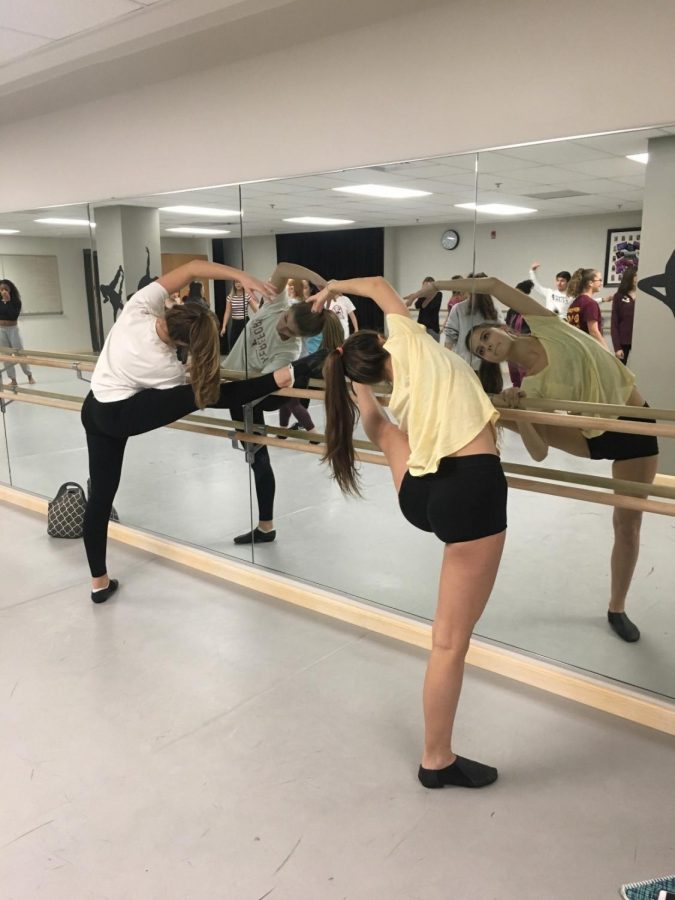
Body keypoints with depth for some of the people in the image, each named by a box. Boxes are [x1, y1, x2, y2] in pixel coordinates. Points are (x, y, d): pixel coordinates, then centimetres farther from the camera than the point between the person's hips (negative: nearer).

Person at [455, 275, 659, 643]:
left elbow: (493, 284, -17)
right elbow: (539, 453, -24)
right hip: (595, 437, 1)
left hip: (634, 431, -1)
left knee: (626, 524, 3)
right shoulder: (531, 387, -16)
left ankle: (617, 608, 19)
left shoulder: (545, 325, -16)